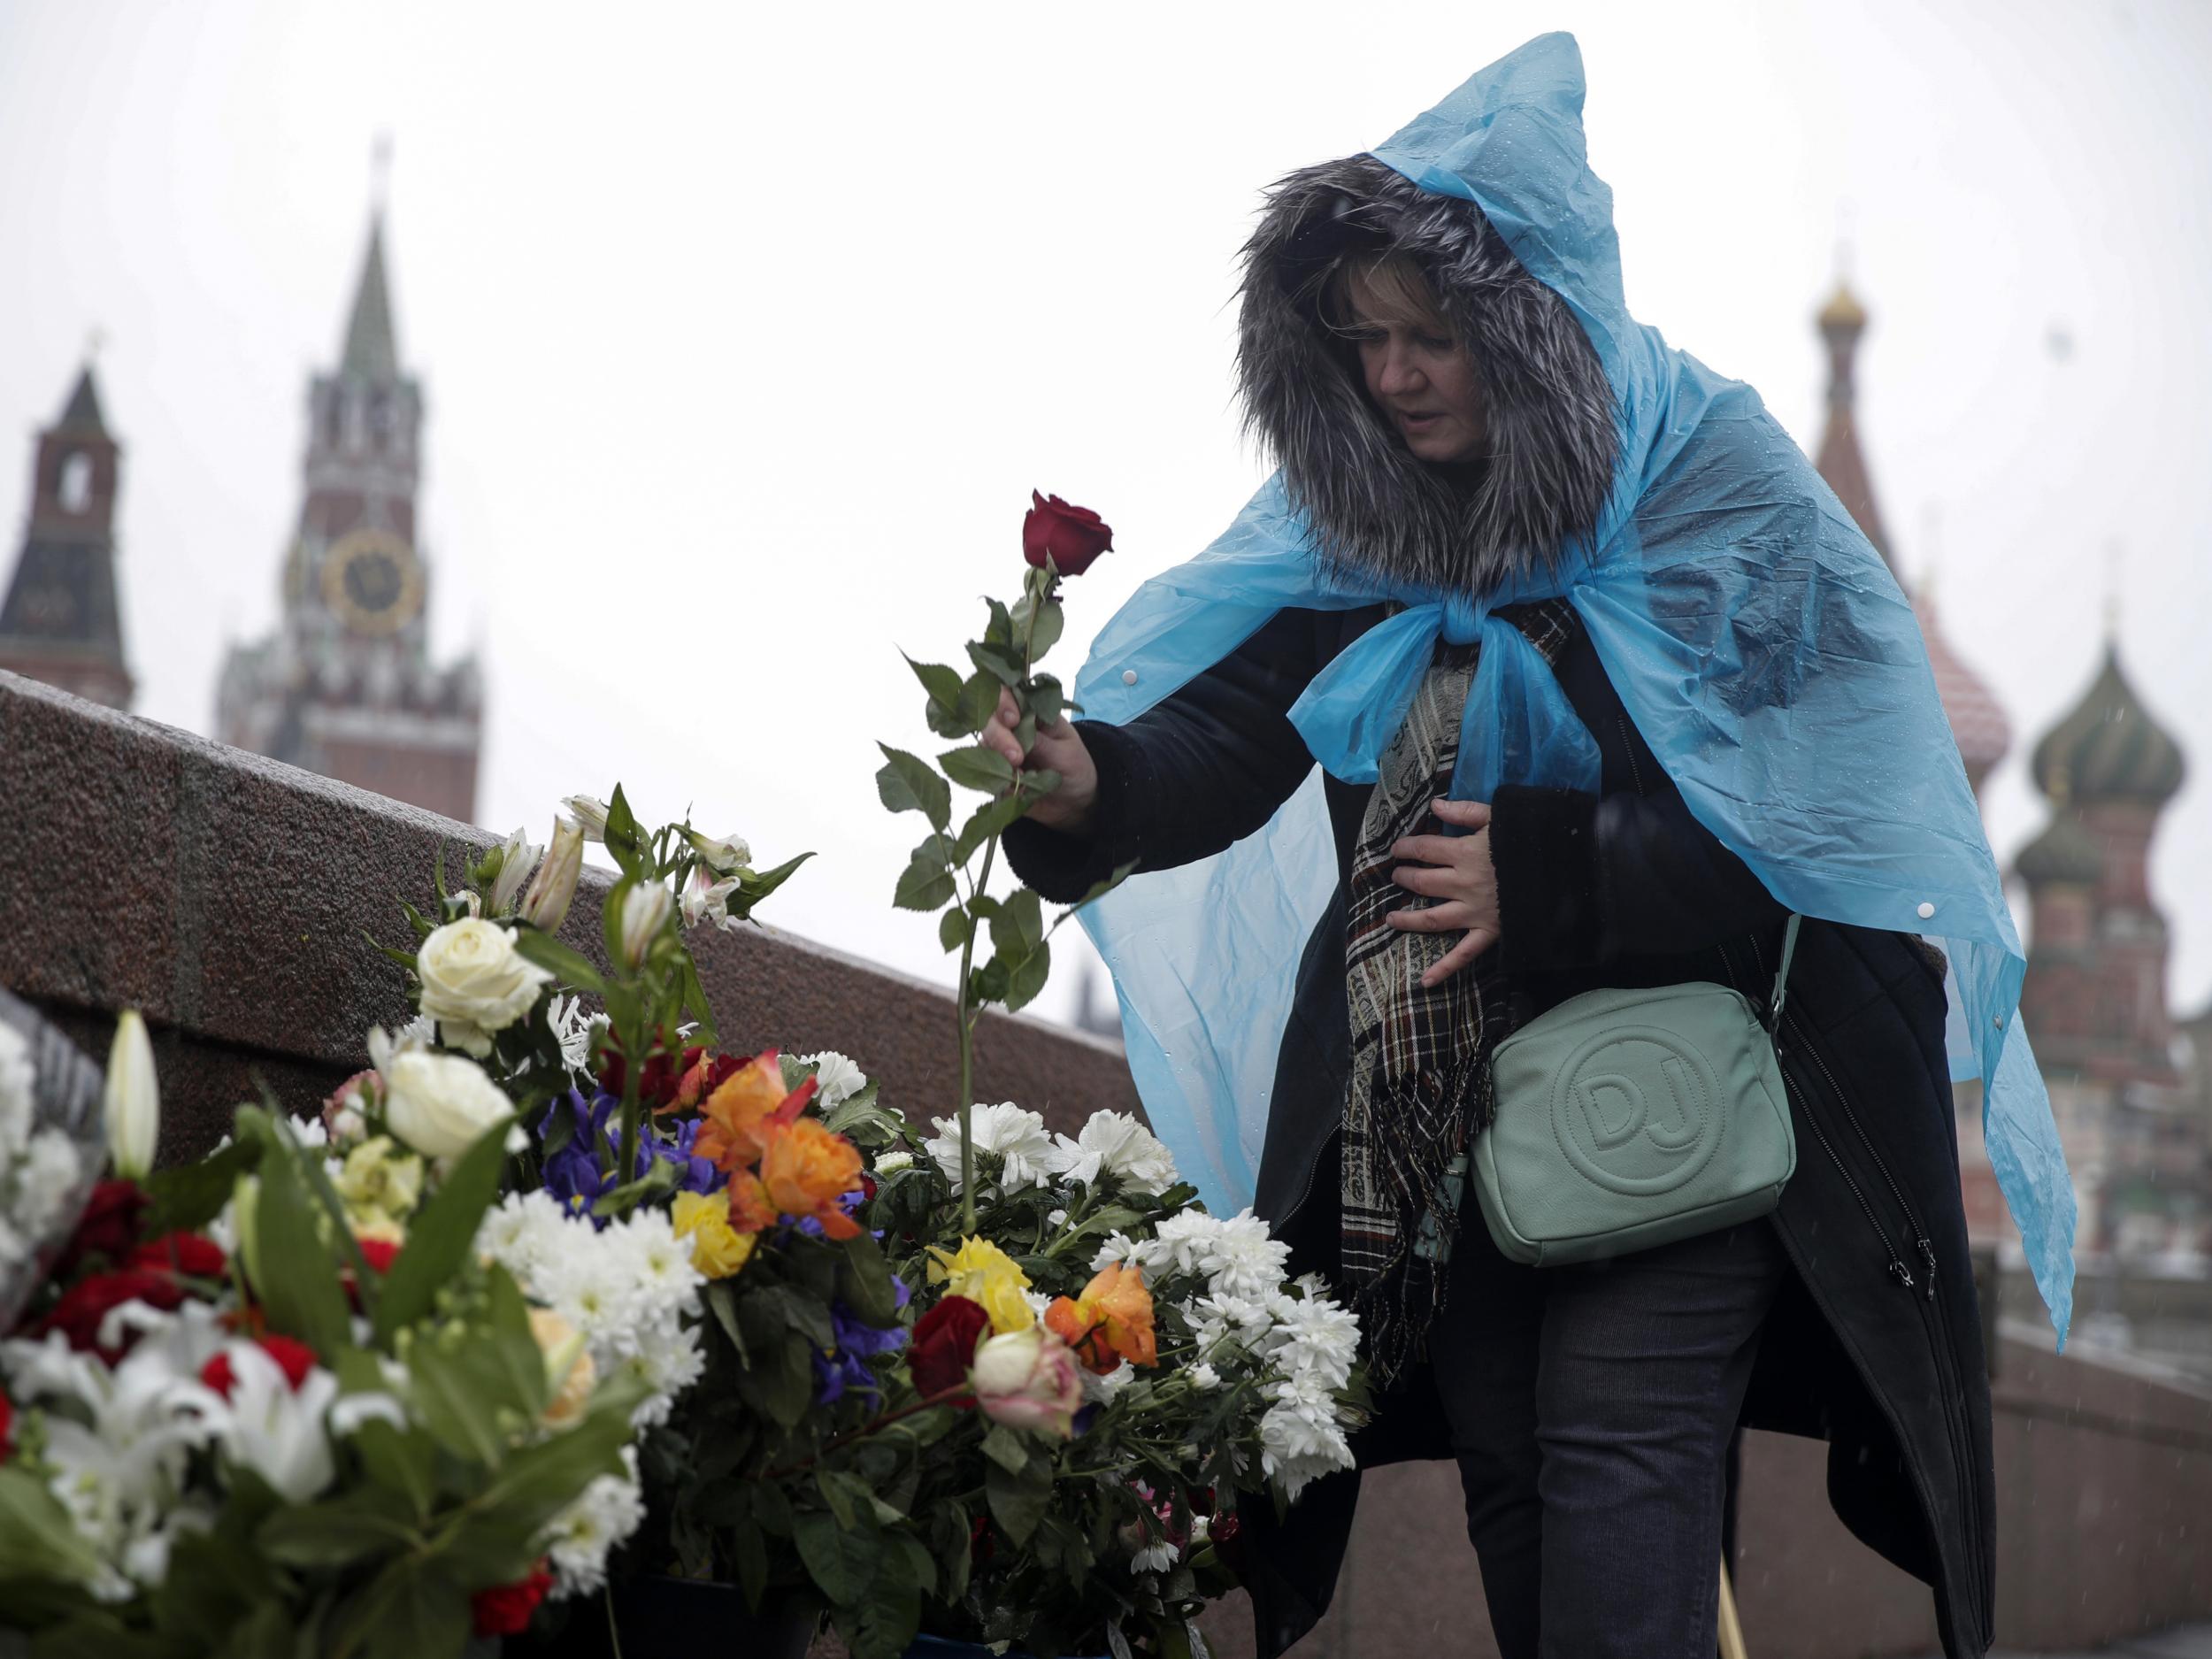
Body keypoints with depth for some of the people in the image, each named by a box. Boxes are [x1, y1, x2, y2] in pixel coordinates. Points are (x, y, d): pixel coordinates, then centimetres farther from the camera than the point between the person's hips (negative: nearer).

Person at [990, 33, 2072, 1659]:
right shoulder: (1357, 531, 7)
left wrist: (1548, 880, -17)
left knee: (1617, 1450, -16)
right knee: (1505, 1471, 7)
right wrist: (1098, 791, -26)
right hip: (1439, 1112, 5)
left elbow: (1826, 825, -11)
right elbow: (1230, 733, -4)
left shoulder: (1717, 495, -7)